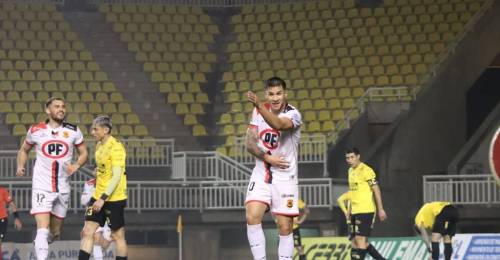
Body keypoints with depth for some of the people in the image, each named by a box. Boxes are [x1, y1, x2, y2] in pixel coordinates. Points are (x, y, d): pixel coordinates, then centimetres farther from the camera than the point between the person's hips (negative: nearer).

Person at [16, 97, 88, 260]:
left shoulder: (73, 131, 1)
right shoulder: (36, 131, -1)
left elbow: (84, 153, 10)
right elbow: (24, 150, 15)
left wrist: (76, 165, -10)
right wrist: (20, 166, -3)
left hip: (63, 189, 3)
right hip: (42, 187, -3)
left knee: (55, 232, 15)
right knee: (43, 229, -17)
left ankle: (40, 244, 46)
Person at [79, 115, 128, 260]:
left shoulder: (116, 147, -15)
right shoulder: (99, 146, 11)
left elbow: (116, 176, -21)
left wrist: (103, 198, -26)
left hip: (114, 198, -8)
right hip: (99, 196, 8)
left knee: (117, 236, 1)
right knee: (87, 232, 0)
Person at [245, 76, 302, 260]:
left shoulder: (293, 114, -12)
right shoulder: (259, 111, 3)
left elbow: (279, 125, -36)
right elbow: (250, 143, 3)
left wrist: (258, 105, -50)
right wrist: (267, 158, -15)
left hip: (285, 176, -3)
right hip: (261, 174, 3)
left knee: (285, 227, -2)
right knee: (252, 217, -17)